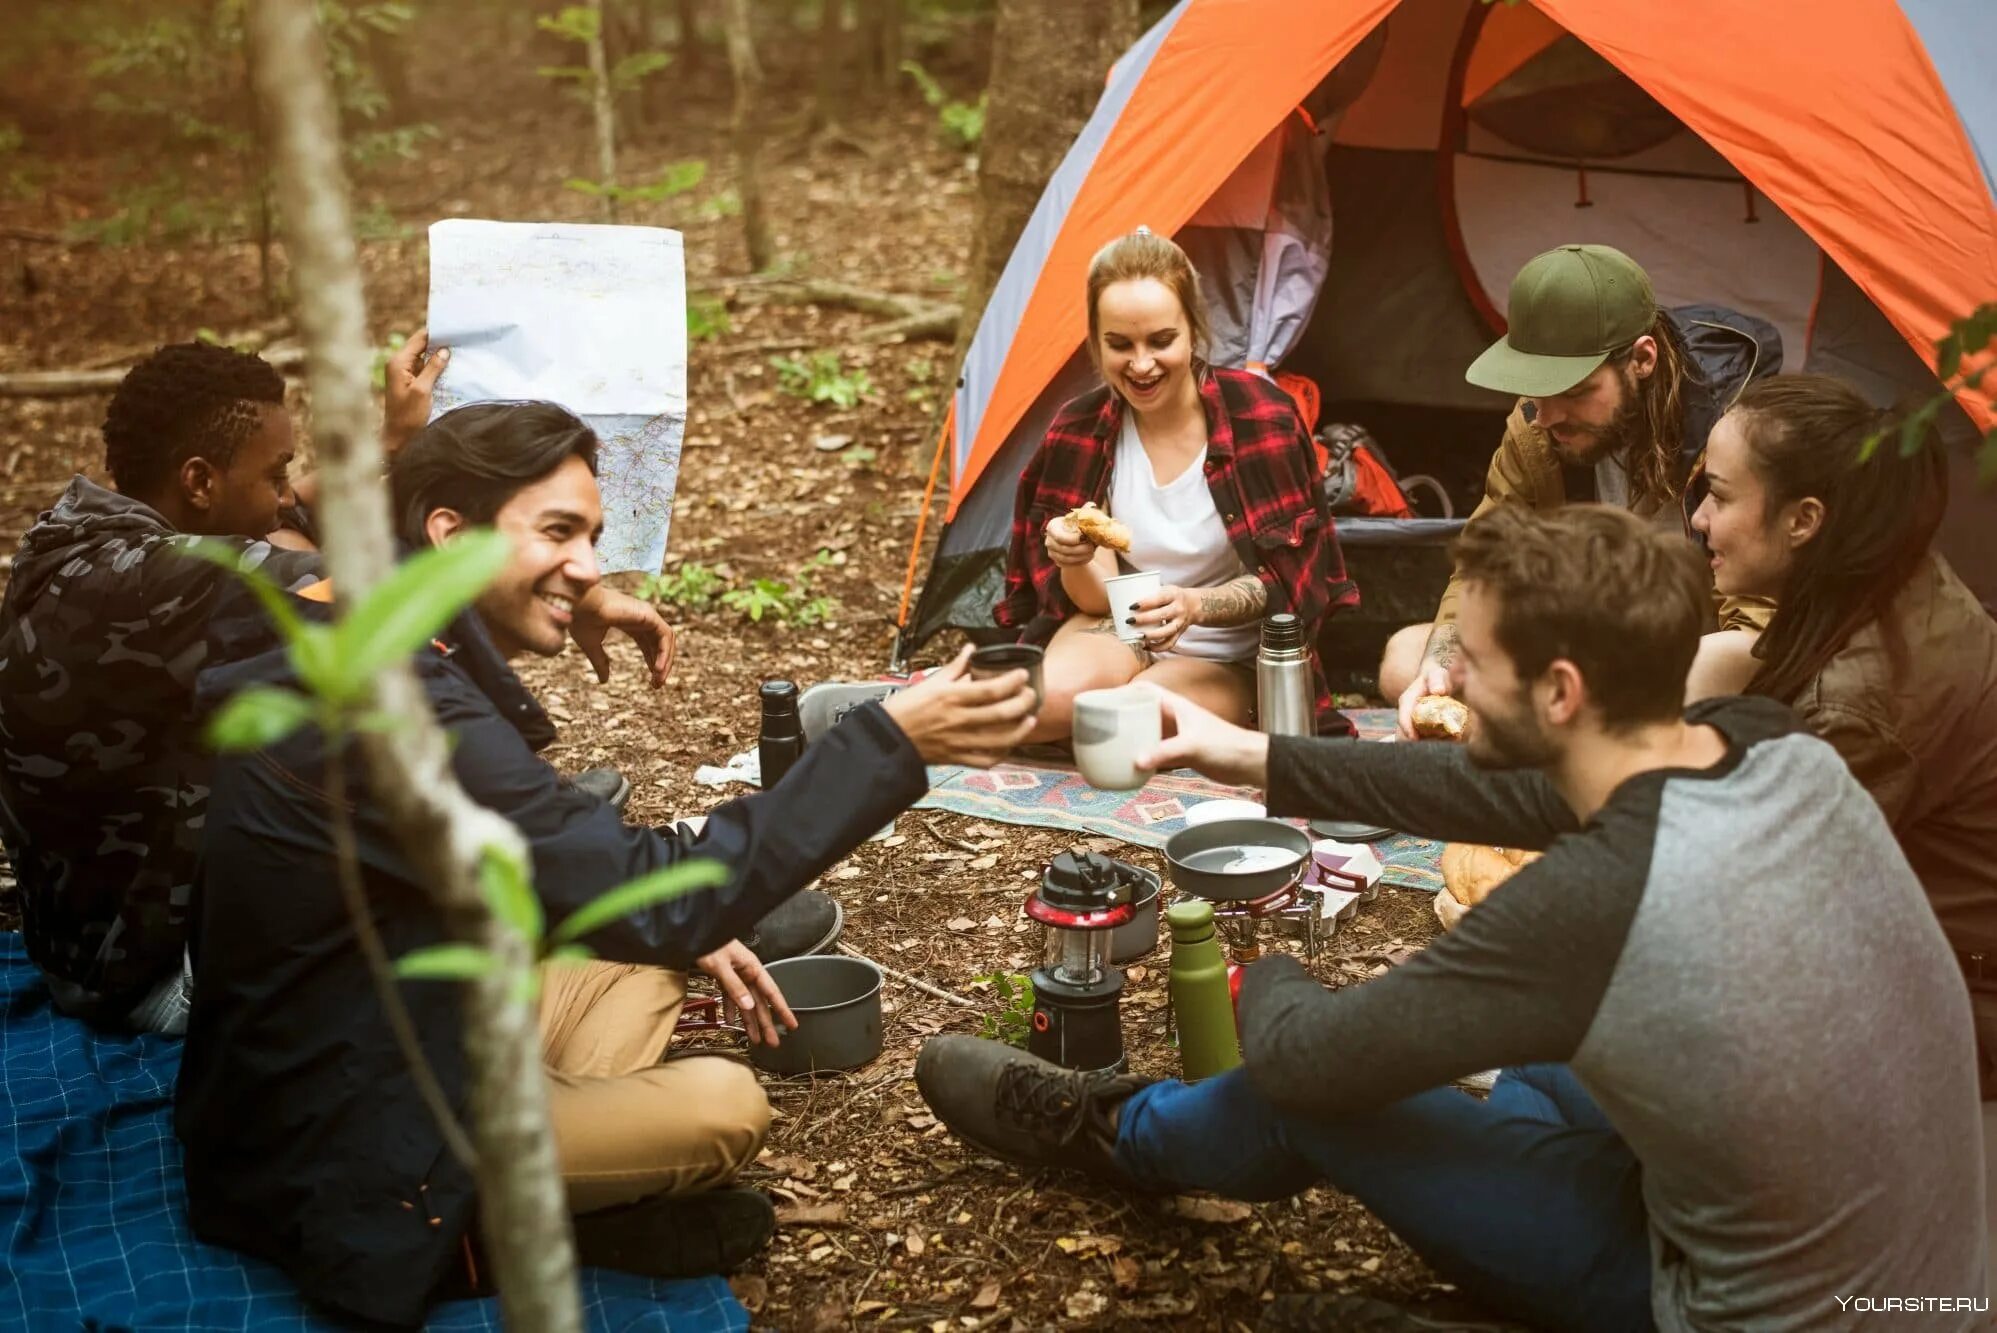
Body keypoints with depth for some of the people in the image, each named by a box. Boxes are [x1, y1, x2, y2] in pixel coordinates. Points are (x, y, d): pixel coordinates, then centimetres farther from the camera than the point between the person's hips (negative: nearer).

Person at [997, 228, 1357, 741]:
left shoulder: (1259, 414, -16)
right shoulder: (1080, 431, -8)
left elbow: (1283, 574, -15)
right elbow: (1095, 601, -7)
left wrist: (1198, 606, -36)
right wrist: (1076, 563, -32)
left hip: (1228, 661, -2)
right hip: (1119, 632, 2)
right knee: (1044, 704, -32)